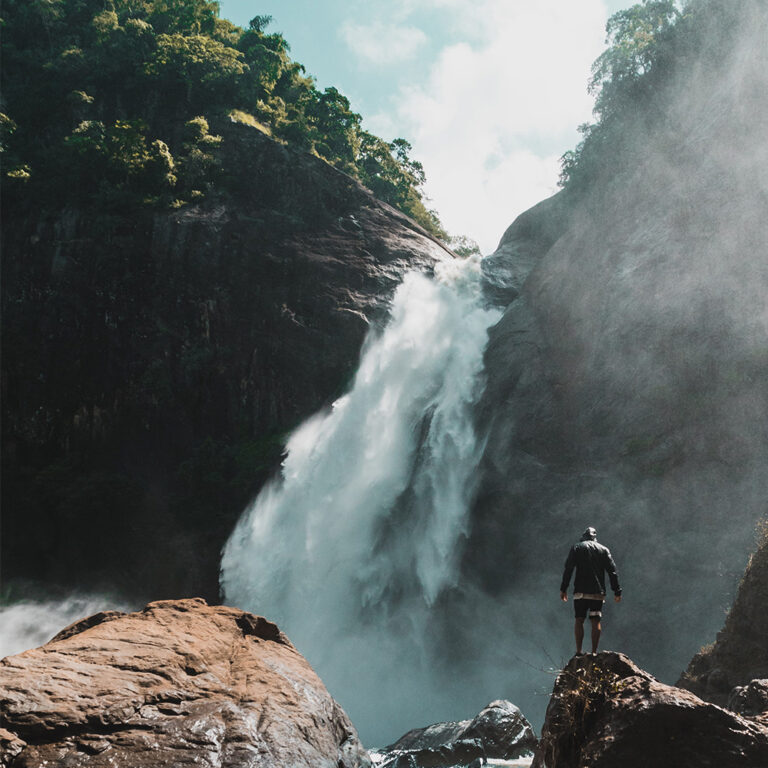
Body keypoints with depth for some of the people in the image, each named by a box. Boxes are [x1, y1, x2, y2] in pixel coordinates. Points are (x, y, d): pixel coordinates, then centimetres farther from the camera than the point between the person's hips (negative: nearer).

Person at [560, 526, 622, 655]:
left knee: (579, 620, 1)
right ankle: (594, 652, -1)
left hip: (581, 591, -2)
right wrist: (617, 591, 6)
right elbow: (612, 571, 6)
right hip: (598, 592, 2)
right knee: (596, 621, 4)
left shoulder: (576, 548, 6)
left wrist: (563, 589, 2)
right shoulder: (604, 550, 11)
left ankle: (578, 652, -6)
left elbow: (568, 569, -1)